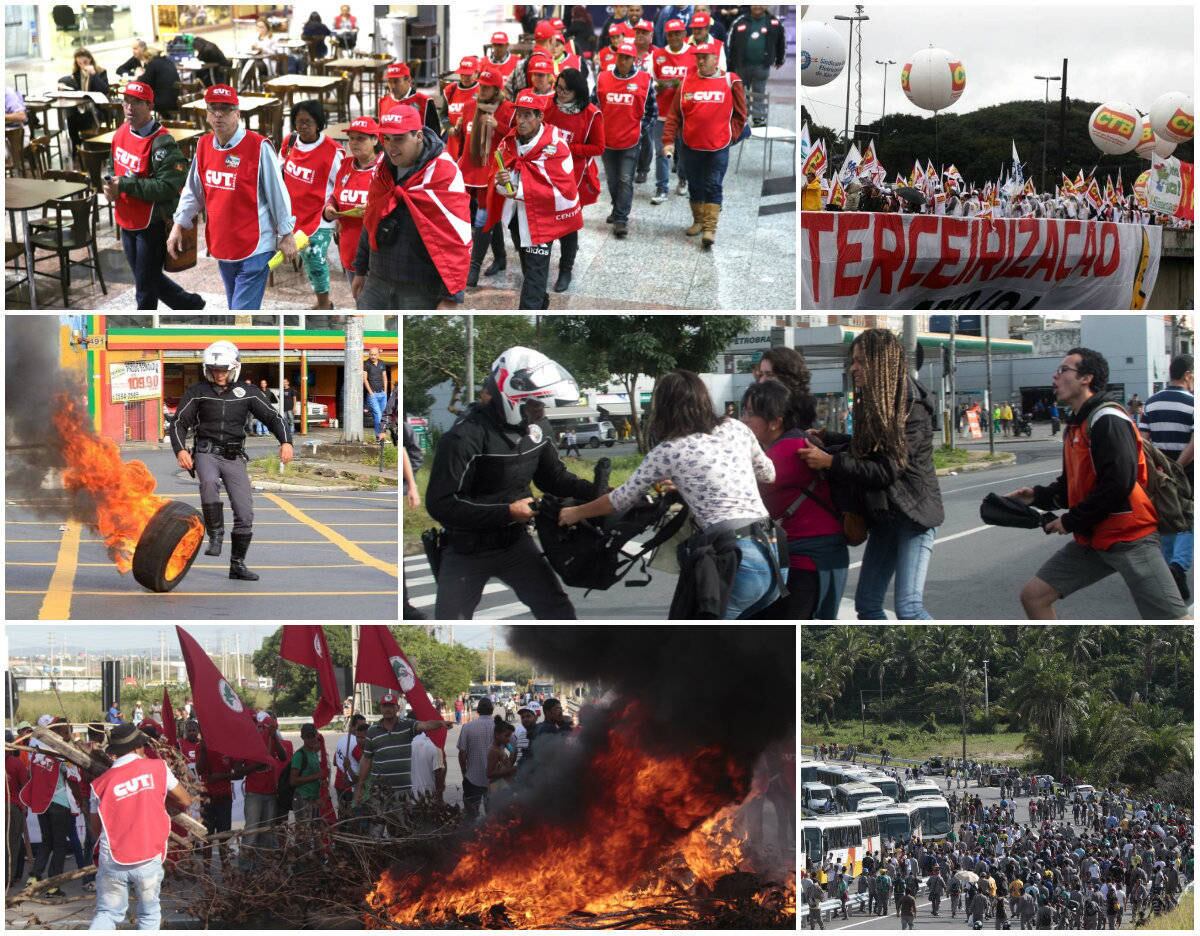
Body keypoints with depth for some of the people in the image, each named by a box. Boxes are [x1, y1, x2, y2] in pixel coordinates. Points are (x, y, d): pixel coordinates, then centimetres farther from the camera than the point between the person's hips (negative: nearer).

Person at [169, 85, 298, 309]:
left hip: (254, 248, -7)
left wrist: (286, 235, -8)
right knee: (238, 311, 20)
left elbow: (277, 193, -10)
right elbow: (193, 191, 14)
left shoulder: (258, 147, -14)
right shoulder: (203, 146, 5)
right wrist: (178, 225, 9)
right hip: (222, 247, 7)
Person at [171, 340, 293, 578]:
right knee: (209, 483, -37)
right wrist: (180, 449, -13)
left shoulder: (247, 393, 6)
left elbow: (273, 417, 3)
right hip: (207, 453, -2)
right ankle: (215, 535, -25)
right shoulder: (197, 392, 4)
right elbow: (179, 423, 5)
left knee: (245, 514, -2)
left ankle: (237, 565, 12)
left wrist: (286, 442, -15)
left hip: (234, 457, 2)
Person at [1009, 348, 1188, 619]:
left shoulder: (1107, 420, -16)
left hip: (1129, 536, -9)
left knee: (1173, 621, -13)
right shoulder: (1077, 425, 13)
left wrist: (1071, 521, -17)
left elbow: (1119, 485, -25)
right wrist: (1038, 496, 4)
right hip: (1092, 540, 9)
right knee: (1033, 595, 6)